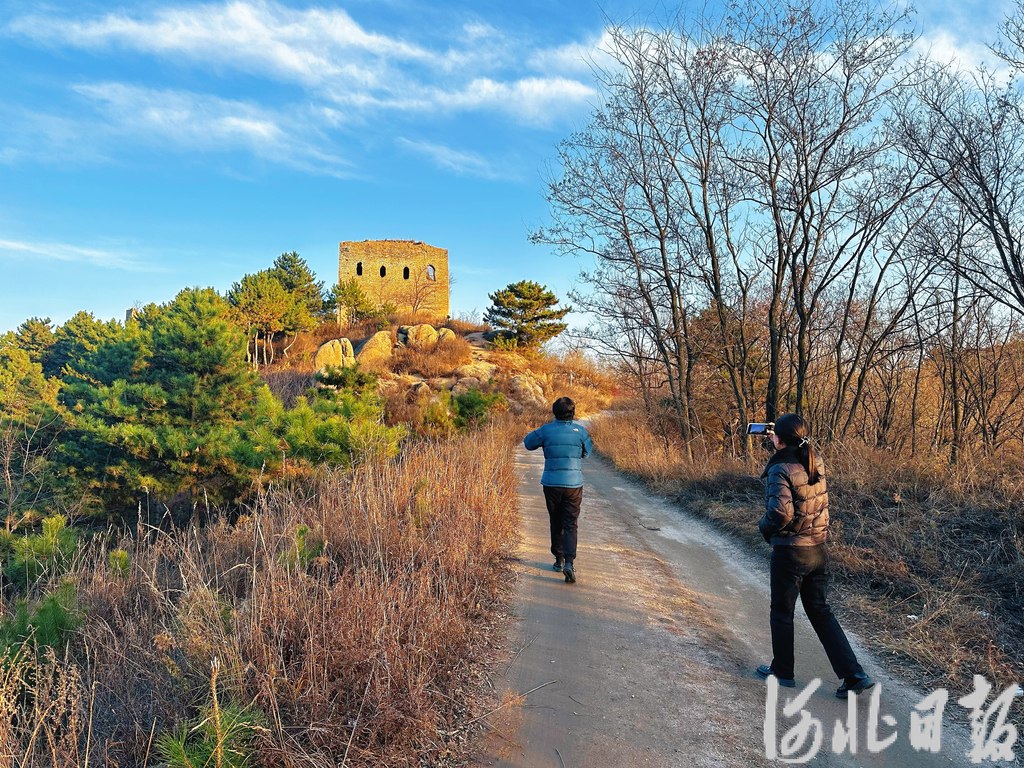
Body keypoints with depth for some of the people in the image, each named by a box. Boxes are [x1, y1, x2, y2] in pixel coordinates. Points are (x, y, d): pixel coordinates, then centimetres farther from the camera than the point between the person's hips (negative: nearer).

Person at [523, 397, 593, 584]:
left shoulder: (546, 430, -4)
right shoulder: (580, 430, -5)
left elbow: (528, 442, 11)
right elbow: (588, 451, 10)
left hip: (551, 484, 1)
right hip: (573, 484, -1)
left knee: (556, 523, 16)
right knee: (570, 525, 1)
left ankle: (559, 560, 25)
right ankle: (569, 563, -14)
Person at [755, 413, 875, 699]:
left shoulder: (780, 470, -20)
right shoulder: (816, 465, 1)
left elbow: (781, 512, -30)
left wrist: (765, 526, -11)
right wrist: (781, 444, 26)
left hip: (789, 553, -6)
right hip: (818, 550, 7)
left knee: (782, 612, 13)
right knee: (820, 611, 18)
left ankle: (782, 671, 28)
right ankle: (854, 674, 14)